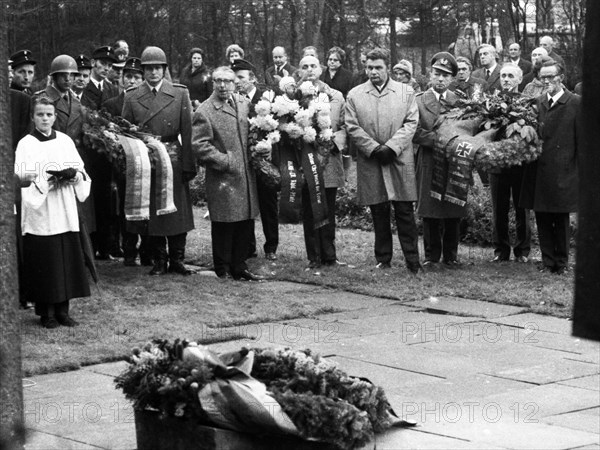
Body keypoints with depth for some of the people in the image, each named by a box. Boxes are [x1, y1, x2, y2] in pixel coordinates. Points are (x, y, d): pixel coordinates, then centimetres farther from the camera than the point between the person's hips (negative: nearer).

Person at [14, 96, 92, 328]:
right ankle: (46, 311, 5)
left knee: (67, 259, 2)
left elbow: (81, 169, 12)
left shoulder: (65, 141, 11)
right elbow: (21, 175, -8)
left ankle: (62, 309, 10)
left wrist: (74, 175, -9)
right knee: (43, 260, -3)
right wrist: (46, 179, -19)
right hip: (40, 213, -3)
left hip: (65, 213, 3)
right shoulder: (26, 144, 0)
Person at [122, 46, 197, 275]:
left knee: (178, 211, 2)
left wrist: (188, 165, -5)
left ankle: (177, 259, 12)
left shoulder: (180, 94, 2)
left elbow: (187, 132, 0)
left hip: (174, 161, 0)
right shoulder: (131, 97, 4)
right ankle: (159, 261, 13)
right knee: (151, 212, 4)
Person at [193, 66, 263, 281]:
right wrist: (225, 161, -17)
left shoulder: (244, 104, 11)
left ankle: (239, 266, 19)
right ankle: (223, 271, 10)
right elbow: (200, 146, -13)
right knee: (223, 227, 0)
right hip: (222, 179, -6)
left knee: (244, 224, 9)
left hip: (245, 176, 6)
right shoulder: (204, 112, -9)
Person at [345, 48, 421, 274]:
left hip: (399, 160, -1)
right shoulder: (355, 95, 7)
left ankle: (413, 260, 1)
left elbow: (411, 123, 0)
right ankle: (383, 260, 13)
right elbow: (352, 127, 1)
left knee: (405, 212, -3)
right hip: (370, 162, 1)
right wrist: (374, 148, -10)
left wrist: (391, 147, -12)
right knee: (378, 214, 5)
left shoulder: (406, 92, 7)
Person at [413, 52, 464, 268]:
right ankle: (431, 256, 10)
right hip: (429, 164, -2)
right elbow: (415, 132, -7)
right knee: (430, 212, 1)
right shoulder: (418, 101, 2)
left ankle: (451, 255, 14)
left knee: (454, 213, 4)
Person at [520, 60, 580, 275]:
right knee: (542, 219, 7)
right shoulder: (537, 102, 11)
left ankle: (562, 262, 15)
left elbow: (582, 139, -5)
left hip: (562, 172, -4)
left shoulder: (575, 103, -4)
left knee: (561, 220, 4)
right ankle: (547, 260, 16)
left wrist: (579, 171, -8)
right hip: (539, 172, 4)